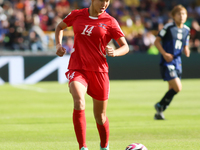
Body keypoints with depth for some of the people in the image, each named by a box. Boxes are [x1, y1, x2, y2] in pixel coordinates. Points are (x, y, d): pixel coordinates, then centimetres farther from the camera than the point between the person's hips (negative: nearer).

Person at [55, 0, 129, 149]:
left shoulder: (110, 22, -1)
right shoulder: (77, 15, 3)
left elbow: (125, 47, 1)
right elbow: (60, 27, 22)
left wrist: (115, 52, -21)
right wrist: (58, 44, 5)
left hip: (99, 71, 1)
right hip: (77, 69, -1)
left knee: (100, 117, 9)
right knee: (79, 103, -29)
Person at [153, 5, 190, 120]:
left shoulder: (186, 30, 11)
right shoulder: (168, 27, -8)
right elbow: (157, 41, -3)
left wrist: (186, 51, -3)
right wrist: (164, 53, -16)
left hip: (178, 62, 7)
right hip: (167, 62, -7)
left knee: (172, 90, 8)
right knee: (178, 87, -17)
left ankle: (159, 112, 21)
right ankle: (160, 106, 2)